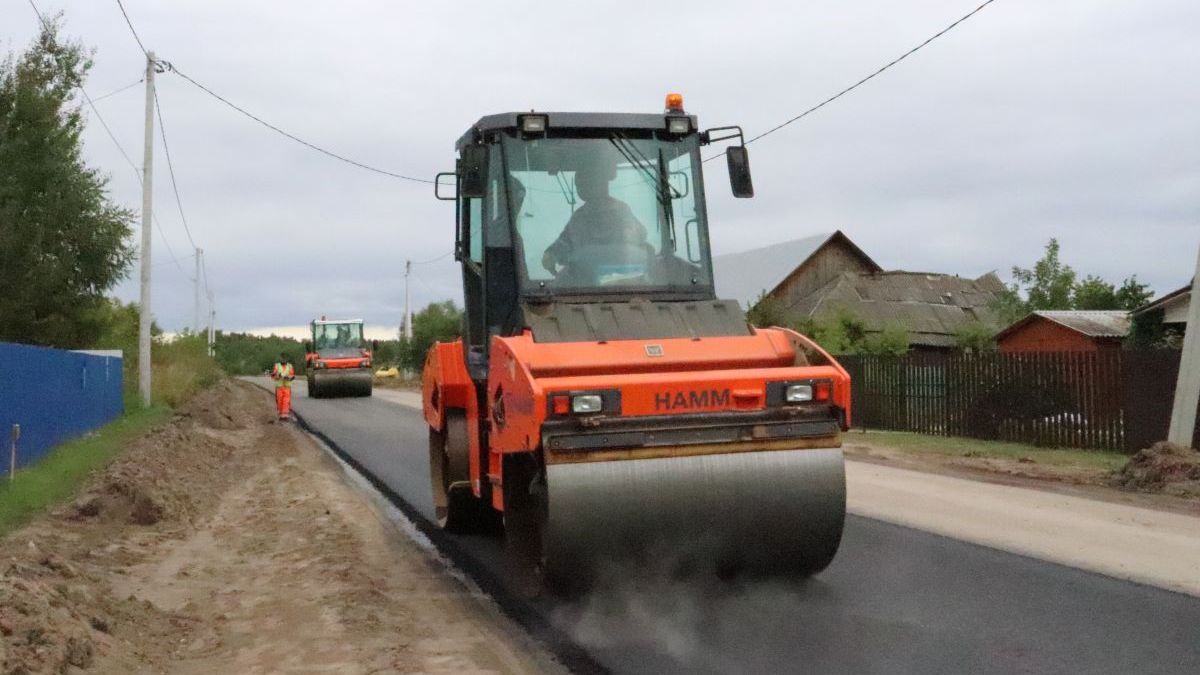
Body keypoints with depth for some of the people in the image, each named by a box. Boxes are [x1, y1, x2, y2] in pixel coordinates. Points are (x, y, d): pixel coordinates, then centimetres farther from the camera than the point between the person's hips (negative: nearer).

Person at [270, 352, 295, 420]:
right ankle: (280, 414, 15)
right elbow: (272, 375, -2)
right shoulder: (276, 366, 3)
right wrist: (278, 376, -22)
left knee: (286, 401, -10)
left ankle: (286, 414, -14)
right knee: (279, 401, 3)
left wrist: (288, 377, -17)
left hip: (287, 387, 0)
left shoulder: (290, 366, 6)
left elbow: (293, 376, 3)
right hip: (279, 387, 0)